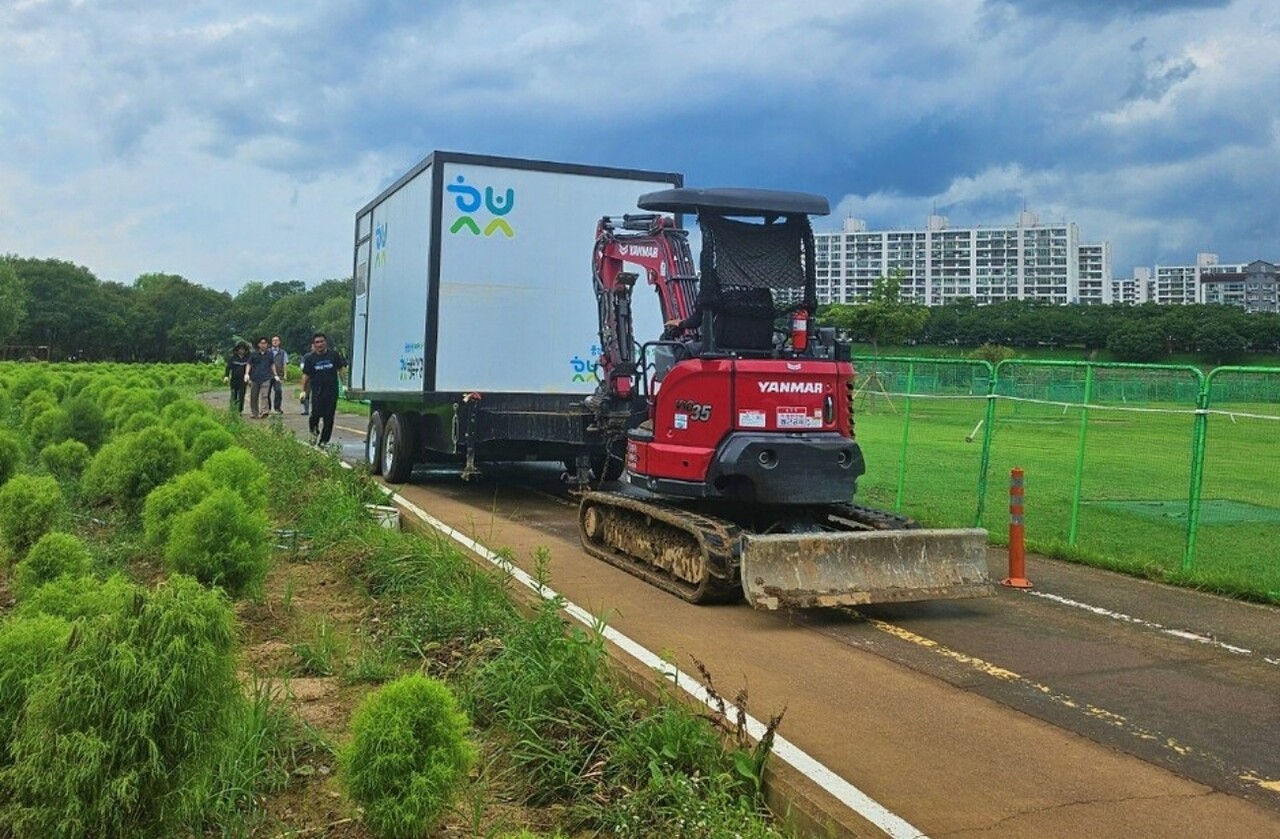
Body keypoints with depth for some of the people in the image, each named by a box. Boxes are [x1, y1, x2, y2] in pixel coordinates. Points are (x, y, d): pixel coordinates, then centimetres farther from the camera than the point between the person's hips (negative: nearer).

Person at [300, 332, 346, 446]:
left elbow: (341, 370, 10)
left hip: (332, 390, 0)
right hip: (317, 391, 0)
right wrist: (303, 391, 4)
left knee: (329, 417, -1)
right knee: (316, 414, -12)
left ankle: (324, 441, 6)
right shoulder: (310, 358, 5)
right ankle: (313, 431, 19)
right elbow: (306, 375, 8)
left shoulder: (334, 355, 4)